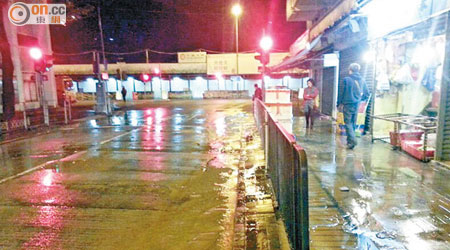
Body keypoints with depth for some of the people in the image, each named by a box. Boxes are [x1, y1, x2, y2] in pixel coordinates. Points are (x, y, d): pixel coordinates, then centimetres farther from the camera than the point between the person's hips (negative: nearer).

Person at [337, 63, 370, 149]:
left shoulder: (346, 80, -10)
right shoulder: (362, 80, 5)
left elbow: (341, 93, -6)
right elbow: (366, 94, 10)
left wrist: (339, 104, 4)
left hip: (348, 105, -5)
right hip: (357, 105, 5)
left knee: (348, 123, -1)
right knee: (353, 123, 14)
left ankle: (352, 140, -16)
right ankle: (349, 140, 22)